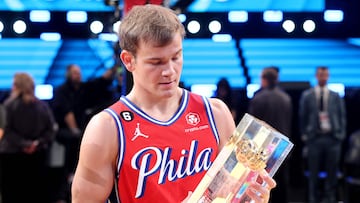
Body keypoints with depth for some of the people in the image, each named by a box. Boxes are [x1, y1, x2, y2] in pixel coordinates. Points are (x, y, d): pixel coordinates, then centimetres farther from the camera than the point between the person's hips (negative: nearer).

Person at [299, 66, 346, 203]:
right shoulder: (307, 96, 5)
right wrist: (304, 134, 3)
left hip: (332, 137, 1)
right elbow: (302, 116, 7)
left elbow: (342, 116, 9)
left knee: (332, 171, 5)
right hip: (314, 137, -1)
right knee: (313, 172, 4)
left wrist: (341, 134, 1)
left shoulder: (336, 96, 6)